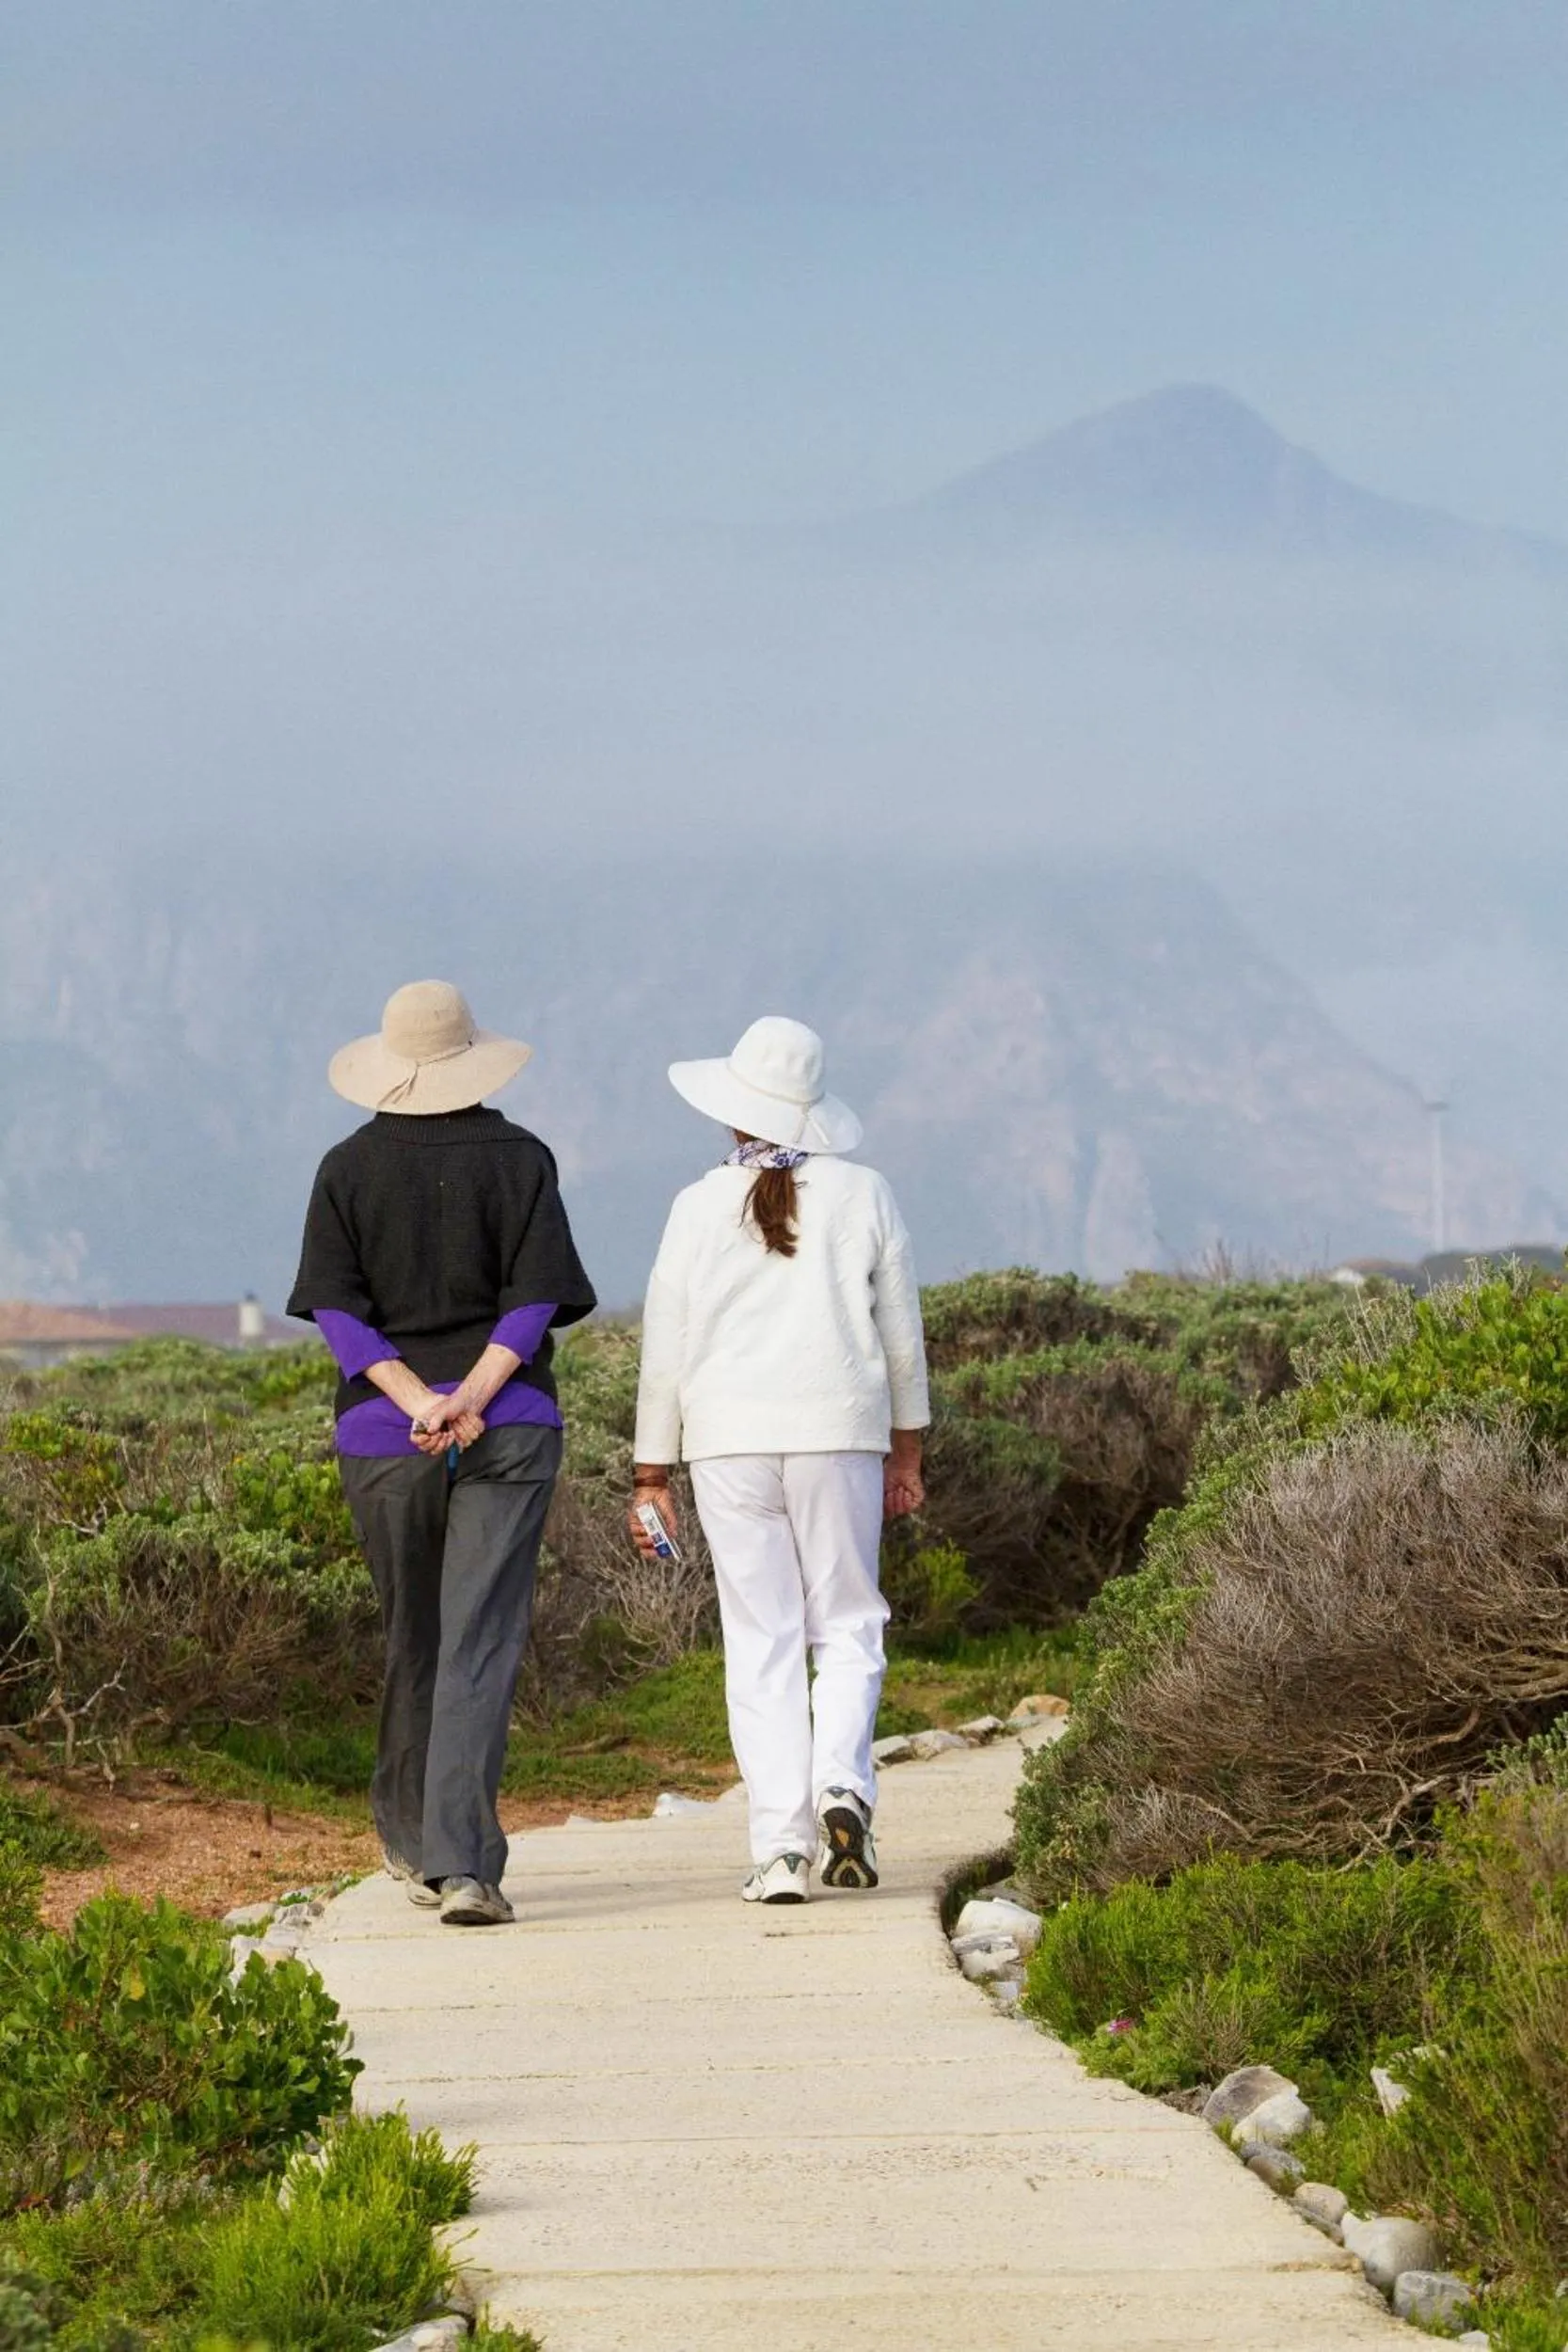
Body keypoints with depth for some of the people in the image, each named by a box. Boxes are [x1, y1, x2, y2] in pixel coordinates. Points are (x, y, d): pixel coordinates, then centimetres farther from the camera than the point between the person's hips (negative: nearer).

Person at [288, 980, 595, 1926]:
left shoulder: (349, 1167, 5)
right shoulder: (518, 1158, 1)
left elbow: (335, 1306, -4)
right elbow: (536, 1298, -7)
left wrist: (417, 1402, -11)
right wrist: (471, 1401, -13)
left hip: (384, 1432, 2)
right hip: (510, 1425, -2)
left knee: (414, 1634, 19)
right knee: (482, 1643, -7)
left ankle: (412, 1837, 32)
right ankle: (461, 1864, -19)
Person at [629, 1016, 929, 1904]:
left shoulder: (702, 1207, 0)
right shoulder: (864, 1195, 2)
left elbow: (667, 1349, 2)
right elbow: (901, 1333, 7)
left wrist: (651, 1473, 9)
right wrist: (907, 1449, 17)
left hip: (729, 1440, 0)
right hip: (841, 1432, 0)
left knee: (761, 1641, 3)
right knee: (847, 1626, 10)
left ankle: (781, 1844, -3)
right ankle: (843, 1780, -16)